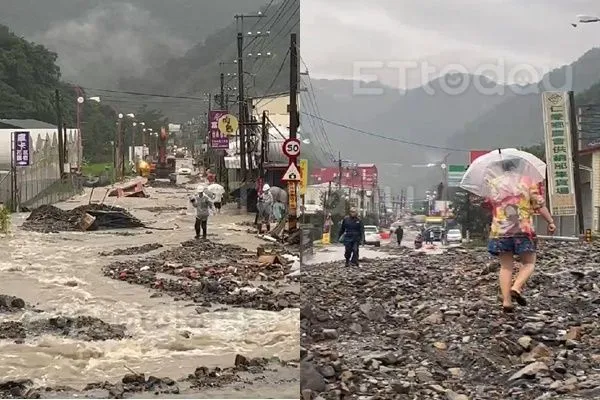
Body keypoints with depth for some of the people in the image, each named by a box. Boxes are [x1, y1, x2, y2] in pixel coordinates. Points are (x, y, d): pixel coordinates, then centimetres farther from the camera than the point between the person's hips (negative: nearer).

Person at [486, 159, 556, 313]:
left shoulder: (493, 184, 6)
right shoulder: (527, 182, 1)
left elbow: (490, 204, 19)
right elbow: (539, 205, -2)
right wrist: (550, 222, 5)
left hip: (500, 231, 2)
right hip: (523, 229, -2)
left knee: (506, 266, 7)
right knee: (528, 263, 9)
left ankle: (506, 301, -1)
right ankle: (516, 288, -15)